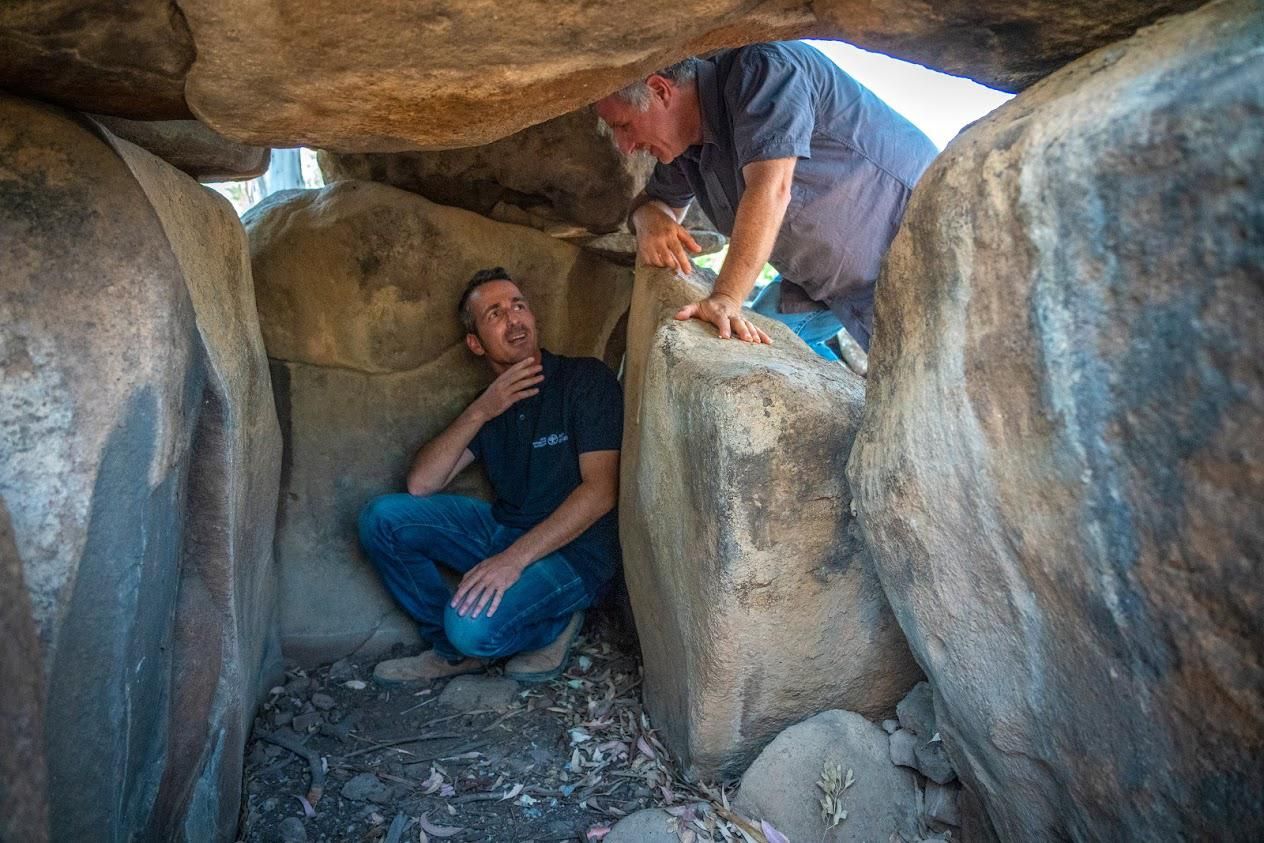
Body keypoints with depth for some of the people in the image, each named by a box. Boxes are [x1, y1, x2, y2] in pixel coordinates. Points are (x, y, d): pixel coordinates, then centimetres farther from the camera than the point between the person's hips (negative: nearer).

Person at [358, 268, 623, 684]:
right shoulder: (488, 403, 7)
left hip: (574, 549, -6)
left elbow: (600, 492, -20)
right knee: (382, 517, -8)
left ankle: (553, 624, 2)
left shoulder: (586, 379, -11)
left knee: (472, 626, -31)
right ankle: (452, 648, 3)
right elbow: (420, 485, -4)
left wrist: (514, 559, -26)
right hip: (504, 529, 7)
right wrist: (480, 412, -15)